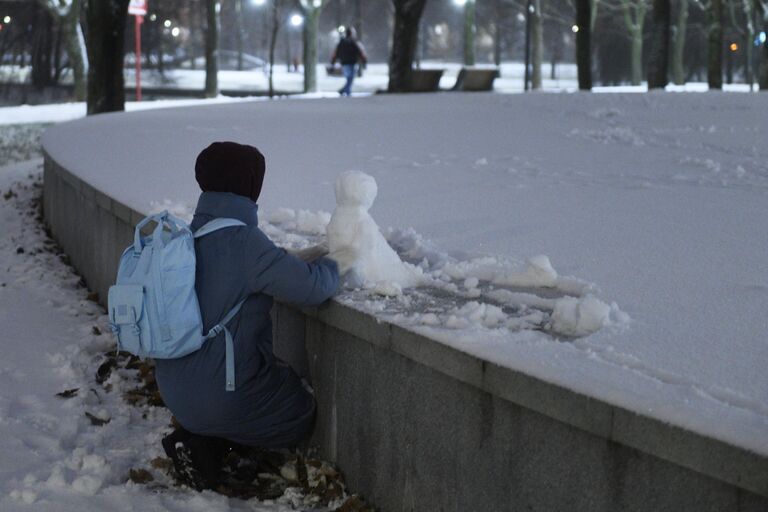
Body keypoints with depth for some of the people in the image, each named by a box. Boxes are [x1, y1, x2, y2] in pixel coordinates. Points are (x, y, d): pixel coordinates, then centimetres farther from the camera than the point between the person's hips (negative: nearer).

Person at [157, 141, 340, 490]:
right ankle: (204, 445, 2)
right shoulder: (242, 241, -23)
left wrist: (308, 260, 7)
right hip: (220, 393, -8)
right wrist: (328, 267, 0)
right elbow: (311, 287, -25)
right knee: (300, 414, 17)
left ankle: (202, 438, 9)